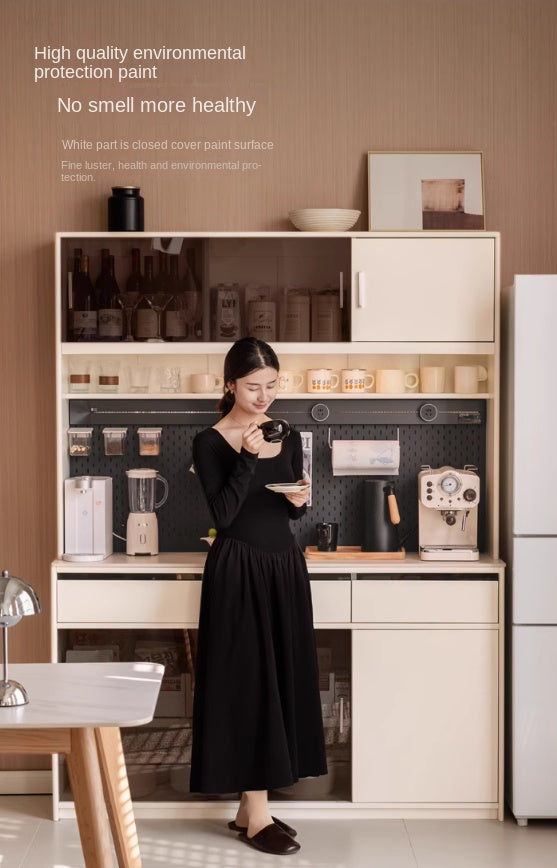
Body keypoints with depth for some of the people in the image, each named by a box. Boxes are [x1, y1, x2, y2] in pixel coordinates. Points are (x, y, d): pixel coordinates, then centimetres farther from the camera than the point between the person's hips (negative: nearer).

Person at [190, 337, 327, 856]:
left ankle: (251, 806, 18)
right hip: (237, 573, -6)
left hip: (283, 569, 6)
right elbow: (224, 514, -16)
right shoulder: (210, 443, -7)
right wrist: (248, 457, -22)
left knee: (281, 681, 7)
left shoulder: (287, 437, 8)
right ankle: (256, 816, 4)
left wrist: (299, 499, -6)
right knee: (247, 684, -4)